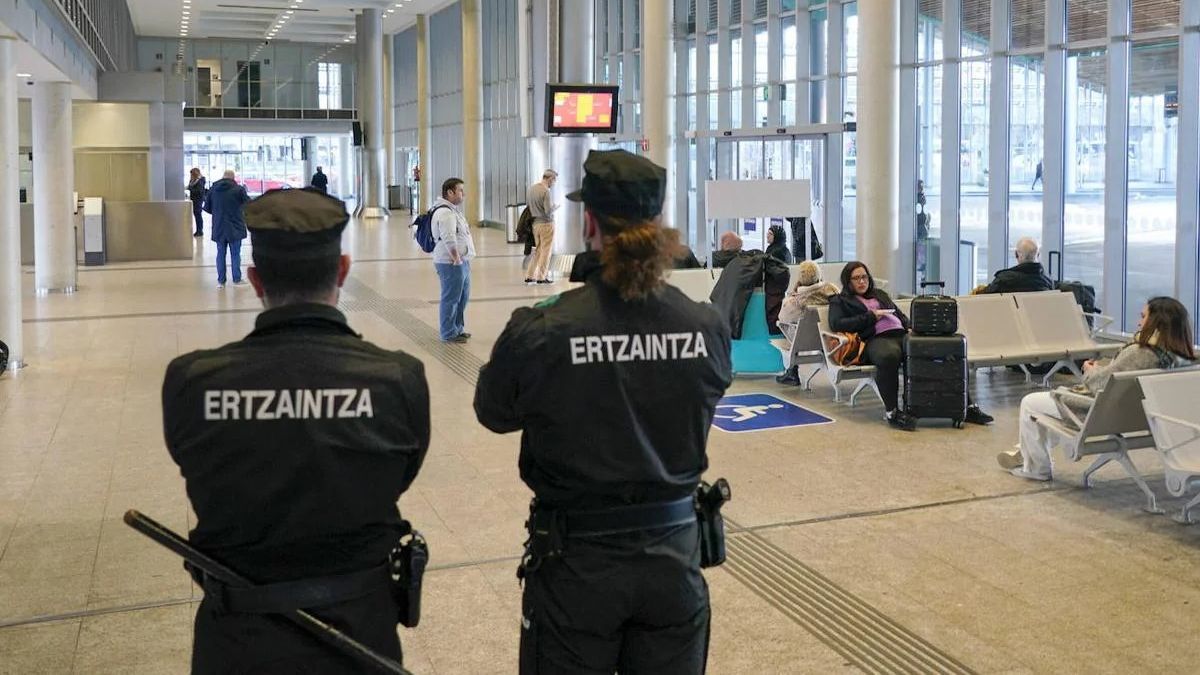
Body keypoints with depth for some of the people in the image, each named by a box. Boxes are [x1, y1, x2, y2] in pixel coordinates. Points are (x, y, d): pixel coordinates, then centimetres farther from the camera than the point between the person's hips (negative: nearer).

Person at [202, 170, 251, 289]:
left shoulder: (213, 189, 0)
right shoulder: (238, 189, -12)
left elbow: (207, 207, 6)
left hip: (218, 228, 3)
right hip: (235, 228, -3)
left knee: (220, 254, 10)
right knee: (235, 254, 6)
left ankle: (221, 281, 11)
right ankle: (237, 279, 9)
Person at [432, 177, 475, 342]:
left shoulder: (453, 210, 18)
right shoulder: (445, 212, -18)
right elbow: (449, 239, -27)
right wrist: (456, 259, -21)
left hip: (461, 261, 11)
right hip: (451, 263, -11)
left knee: (463, 297, 19)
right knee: (451, 299, -3)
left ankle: (458, 329, 31)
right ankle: (448, 334, 5)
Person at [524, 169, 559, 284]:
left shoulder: (531, 188, 8)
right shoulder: (545, 191, -17)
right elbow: (548, 211, -20)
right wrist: (555, 207, 1)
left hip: (535, 223, 8)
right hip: (546, 224, -8)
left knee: (538, 250, 14)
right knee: (546, 251, 1)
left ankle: (529, 276, 13)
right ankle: (541, 277, 4)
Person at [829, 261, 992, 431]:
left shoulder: (880, 294, 35)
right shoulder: (840, 301, 17)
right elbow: (836, 324, -1)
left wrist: (910, 328, 8)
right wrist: (871, 317, -5)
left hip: (902, 333, 6)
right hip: (876, 339, -5)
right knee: (889, 356, -44)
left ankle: (966, 406, -18)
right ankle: (893, 413, -37)